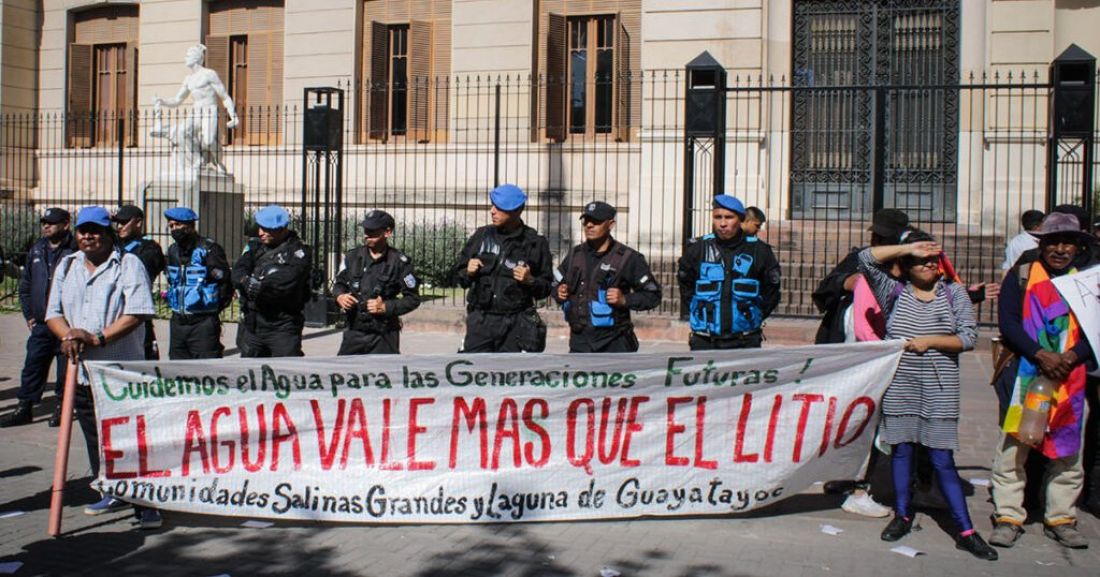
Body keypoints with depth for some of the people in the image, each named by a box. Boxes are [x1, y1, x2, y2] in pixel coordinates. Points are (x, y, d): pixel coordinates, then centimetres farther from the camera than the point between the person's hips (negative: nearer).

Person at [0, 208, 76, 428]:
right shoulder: (36, 251, 12)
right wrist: (28, 315, 12)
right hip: (40, 324, 6)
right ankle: (25, 408, 14)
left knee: (65, 367, 4)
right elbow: (25, 284, 19)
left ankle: (62, 407, 16)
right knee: (32, 366, 6)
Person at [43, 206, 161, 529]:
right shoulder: (67, 266, 14)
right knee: (95, 438, 15)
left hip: (124, 370, -6)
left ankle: (146, 504, -4)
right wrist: (67, 336, -10)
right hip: (82, 370, 6)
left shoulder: (129, 265, -5)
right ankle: (113, 494, 30)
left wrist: (98, 338, -20)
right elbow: (53, 312, 11)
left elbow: (137, 313, -14)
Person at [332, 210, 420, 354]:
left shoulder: (399, 262, -9)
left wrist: (386, 307, -17)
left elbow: (413, 298, -6)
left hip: (383, 336, -4)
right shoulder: (353, 256, 3)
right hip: (354, 332, 4)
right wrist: (340, 296, -7)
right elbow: (339, 284, 16)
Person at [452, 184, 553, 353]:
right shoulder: (482, 236, 7)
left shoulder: (535, 243, 1)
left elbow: (546, 287, 6)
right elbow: (457, 273, 15)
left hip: (516, 325, -2)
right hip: (481, 321, 2)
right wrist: (467, 273, -7)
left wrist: (530, 281, -14)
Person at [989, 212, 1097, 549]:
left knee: (1067, 452, 7)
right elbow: (1007, 322, -5)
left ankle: (1061, 519, 19)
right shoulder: (1021, 275, 2)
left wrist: (1071, 356, -15)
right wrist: (1041, 355, -17)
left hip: (1070, 378, 2)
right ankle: (1008, 518, 8)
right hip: (1024, 377, -2)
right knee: (1012, 448, -1)